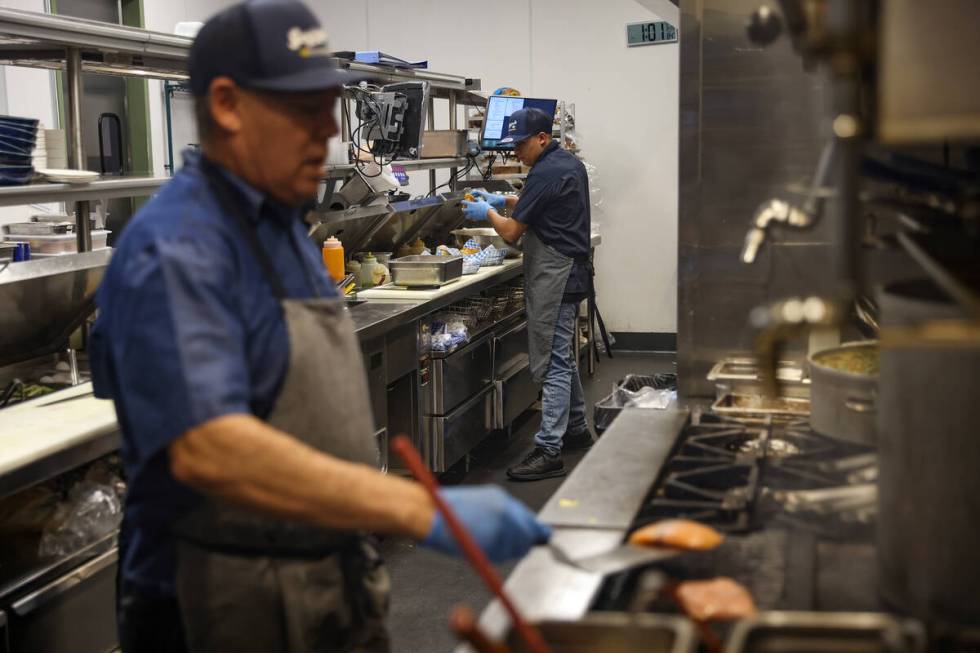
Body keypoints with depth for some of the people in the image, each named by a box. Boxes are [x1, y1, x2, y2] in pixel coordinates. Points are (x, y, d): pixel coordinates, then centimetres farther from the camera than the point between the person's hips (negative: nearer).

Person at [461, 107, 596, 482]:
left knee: (552, 363, -9)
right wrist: (504, 201, 19)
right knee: (564, 356, 20)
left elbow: (512, 232, -16)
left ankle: (548, 451, -7)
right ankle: (576, 430, 31)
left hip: (554, 278, -10)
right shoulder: (570, 163, 12)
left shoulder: (545, 173, -19)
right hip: (570, 272, 10)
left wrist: (488, 213, 3)